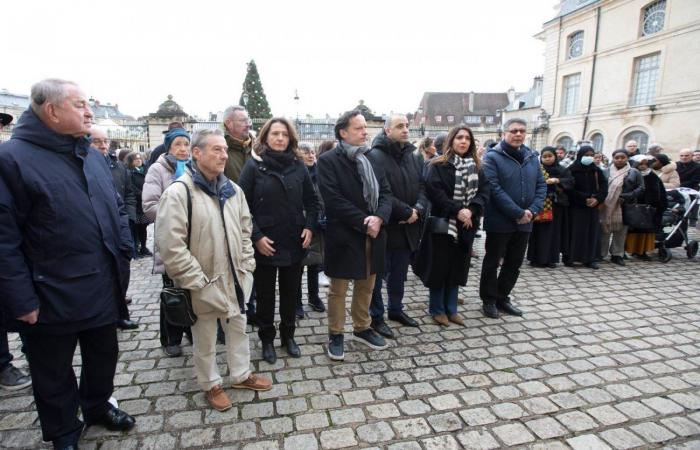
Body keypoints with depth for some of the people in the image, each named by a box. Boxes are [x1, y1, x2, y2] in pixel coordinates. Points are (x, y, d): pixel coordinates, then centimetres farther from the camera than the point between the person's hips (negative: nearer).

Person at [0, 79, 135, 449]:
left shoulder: (92, 155, 8)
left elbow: (117, 208, 13)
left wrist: (123, 254, 5)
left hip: (103, 289, 6)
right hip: (51, 297, -6)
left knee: (104, 356, 23)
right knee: (53, 373, 17)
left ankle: (98, 407, 47)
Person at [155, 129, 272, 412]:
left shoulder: (232, 190, 5)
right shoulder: (178, 192, -17)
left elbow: (245, 230, 12)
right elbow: (171, 246, -21)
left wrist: (247, 266, 4)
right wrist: (197, 281, -19)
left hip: (235, 278, 6)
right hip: (203, 284, -6)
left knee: (238, 327, 20)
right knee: (205, 338, 14)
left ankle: (241, 374, 41)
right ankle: (211, 384, 36)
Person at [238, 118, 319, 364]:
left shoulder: (298, 166, 5)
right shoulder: (254, 166, -5)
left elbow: (311, 201, 9)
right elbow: (242, 205, -10)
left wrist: (310, 227, -5)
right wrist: (256, 237, -16)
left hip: (295, 242, 3)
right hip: (265, 244, -3)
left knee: (290, 292, 15)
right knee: (265, 294, 12)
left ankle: (288, 335, 34)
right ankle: (267, 339, 30)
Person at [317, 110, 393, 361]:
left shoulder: (372, 158, 11)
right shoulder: (328, 161, -9)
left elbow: (386, 192, 5)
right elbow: (334, 200, -18)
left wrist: (379, 218, -13)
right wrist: (363, 223, -18)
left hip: (373, 233, 6)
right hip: (344, 235, -5)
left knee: (366, 286, 17)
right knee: (338, 289, 8)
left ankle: (362, 329, 35)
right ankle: (335, 335, 25)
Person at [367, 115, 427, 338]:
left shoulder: (414, 157, 11)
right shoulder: (375, 156, -13)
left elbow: (422, 187, 8)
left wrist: (418, 209, -12)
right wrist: (407, 212, -19)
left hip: (407, 227, 7)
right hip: (383, 226, -7)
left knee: (399, 273, 19)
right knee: (378, 273, 7)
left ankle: (396, 309, 38)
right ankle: (376, 316, 22)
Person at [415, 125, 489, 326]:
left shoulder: (476, 167, 11)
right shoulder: (438, 165, -5)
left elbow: (484, 191, 2)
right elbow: (434, 191, -16)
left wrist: (471, 210, -16)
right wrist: (457, 210, -21)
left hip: (466, 226, 5)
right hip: (443, 224, -5)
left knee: (457, 268, 12)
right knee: (439, 267, 3)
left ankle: (451, 309, 25)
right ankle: (437, 309, 19)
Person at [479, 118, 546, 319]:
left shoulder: (531, 157, 10)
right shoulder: (492, 157, -9)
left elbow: (541, 185, 8)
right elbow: (494, 189, -18)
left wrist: (532, 210, -9)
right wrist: (518, 213, -19)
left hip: (525, 222, 6)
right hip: (499, 221, -6)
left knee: (515, 263, 14)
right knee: (492, 262, 6)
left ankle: (502, 298, 29)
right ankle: (489, 300, 20)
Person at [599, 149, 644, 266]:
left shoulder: (634, 172, 7)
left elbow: (641, 188, 2)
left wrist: (626, 197, -13)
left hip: (624, 207, 1)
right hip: (607, 207, 0)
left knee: (620, 231, 4)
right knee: (604, 230, 1)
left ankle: (617, 255, 13)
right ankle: (600, 254, 8)